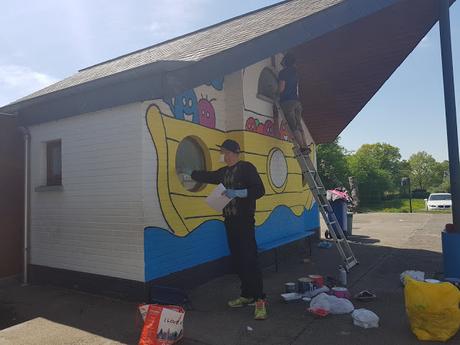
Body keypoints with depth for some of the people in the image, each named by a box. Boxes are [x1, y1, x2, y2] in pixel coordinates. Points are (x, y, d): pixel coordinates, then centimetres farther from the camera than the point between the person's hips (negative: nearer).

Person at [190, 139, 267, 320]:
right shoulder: (223, 172, 15)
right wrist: (190, 173, 35)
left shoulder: (246, 167, -7)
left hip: (244, 220, -7)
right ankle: (247, 295, 21)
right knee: (237, 260, 10)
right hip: (230, 220, 8)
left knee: (249, 259, -10)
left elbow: (260, 190, -15)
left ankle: (260, 300, -4)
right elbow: (207, 176, 29)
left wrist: (238, 193, -22)